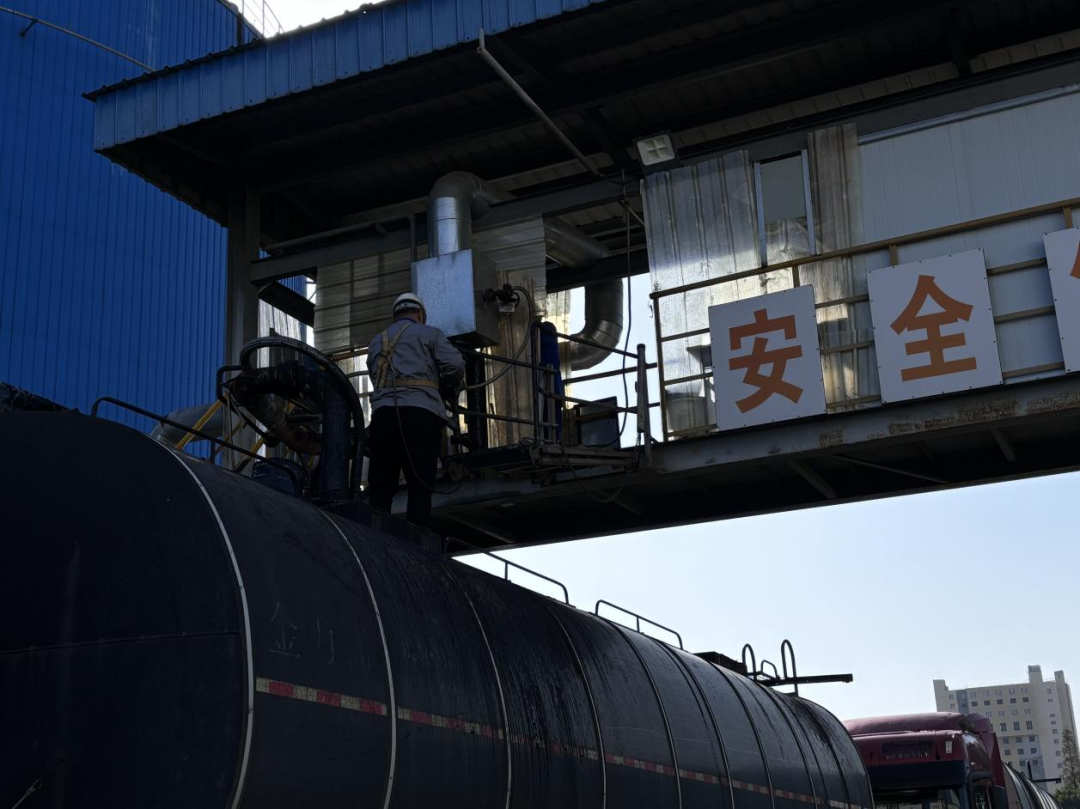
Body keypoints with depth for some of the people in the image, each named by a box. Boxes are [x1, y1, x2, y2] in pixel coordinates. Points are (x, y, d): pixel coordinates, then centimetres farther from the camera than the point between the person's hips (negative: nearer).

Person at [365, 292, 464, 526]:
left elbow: (376, 379, 22)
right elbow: (455, 364, 2)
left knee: (380, 485, 4)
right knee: (420, 485, -6)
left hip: (382, 412, 4)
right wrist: (449, 390, 20)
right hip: (420, 412, -4)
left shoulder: (377, 342, 28)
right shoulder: (429, 333, 14)